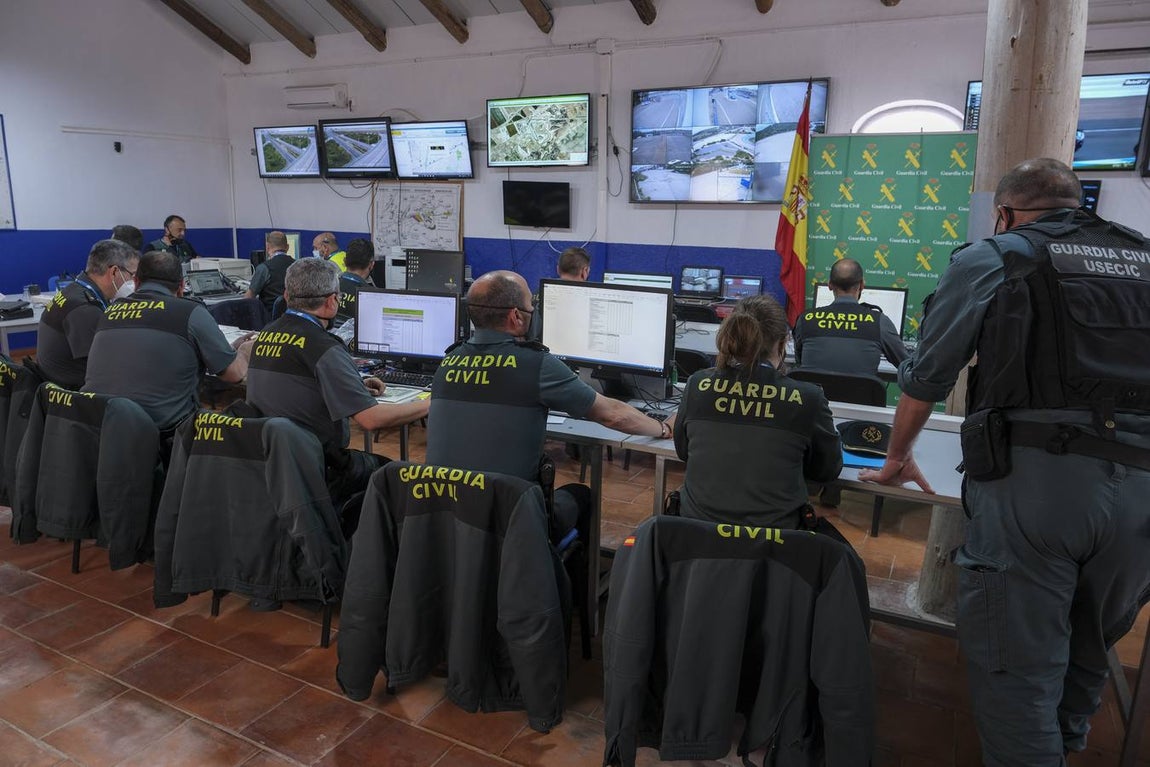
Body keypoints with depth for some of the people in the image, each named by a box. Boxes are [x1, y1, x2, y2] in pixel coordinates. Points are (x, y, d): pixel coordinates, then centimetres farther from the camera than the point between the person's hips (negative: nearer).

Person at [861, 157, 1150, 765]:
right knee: (1087, 658, 23)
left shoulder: (989, 260, 6)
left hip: (1032, 481, -5)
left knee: (1018, 673, 2)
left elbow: (926, 377, 9)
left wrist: (896, 457, 25)